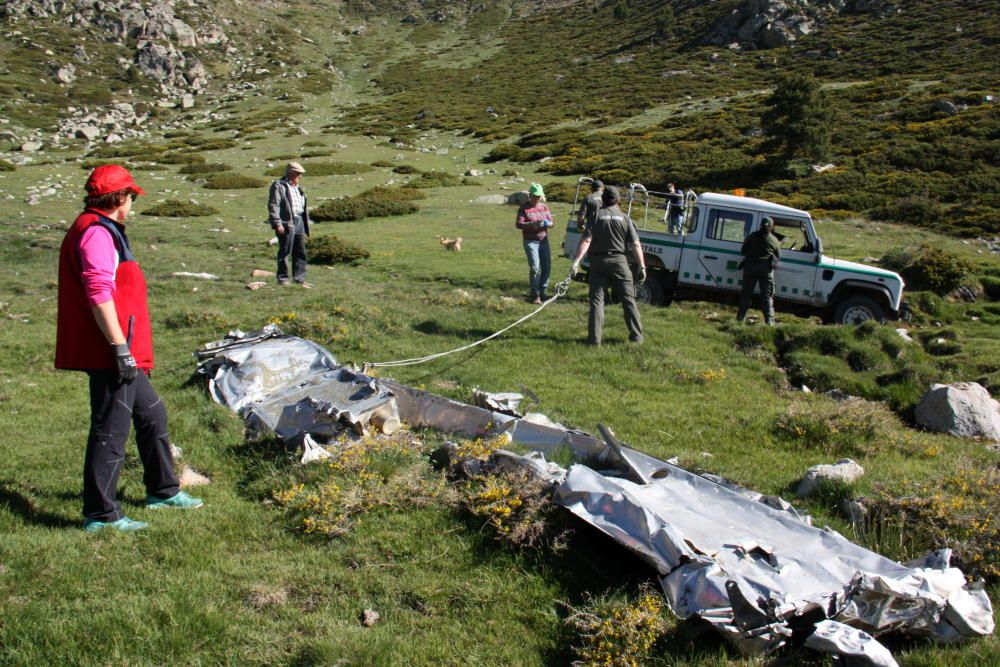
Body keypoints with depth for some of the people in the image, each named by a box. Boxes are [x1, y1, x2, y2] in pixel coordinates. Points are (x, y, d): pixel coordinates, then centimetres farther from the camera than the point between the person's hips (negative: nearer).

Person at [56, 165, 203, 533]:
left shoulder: (103, 231, 20)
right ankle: (100, 514, 3)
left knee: (152, 414, 20)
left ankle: (163, 490, 33)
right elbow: (99, 294, -24)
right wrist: (120, 348, -24)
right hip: (110, 354, -11)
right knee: (110, 430, -5)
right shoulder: (96, 233, -15)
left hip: (121, 355, 11)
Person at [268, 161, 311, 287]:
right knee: (285, 251, -4)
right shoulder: (278, 186, -6)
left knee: (300, 252, 9)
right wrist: (277, 223, -21)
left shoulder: (297, 187, 21)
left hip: (299, 222, 8)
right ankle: (282, 279, 2)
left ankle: (299, 278, 16)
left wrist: (306, 226, 22)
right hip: (286, 224, -8)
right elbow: (273, 205, -13)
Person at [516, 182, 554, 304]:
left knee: (547, 267, 3)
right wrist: (532, 224, -29)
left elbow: (551, 223, 10)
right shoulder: (524, 208, -3)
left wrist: (547, 223, -15)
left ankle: (543, 292, 17)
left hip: (544, 241, 5)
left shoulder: (544, 207, 11)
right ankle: (535, 295, -5)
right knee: (535, 267, -13)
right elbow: (518, 224, -13)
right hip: (530, 241, -5)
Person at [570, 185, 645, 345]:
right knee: (628, 300, 10)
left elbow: (586, 240, -12)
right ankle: (636, 336, 15)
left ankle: (594, 337, -5)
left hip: (598, 262, -1)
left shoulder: (597, 216, 0)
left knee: (596, 299, 3)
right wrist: (642, 267, -1)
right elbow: (636, 245, -3)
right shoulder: (624, 218, 3)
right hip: (619, 261, 1)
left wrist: (576, 261, -18)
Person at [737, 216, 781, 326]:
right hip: (766, 268, -1)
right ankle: (769, 320, -7)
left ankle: (740, 317, 5)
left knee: (746, 293, 8)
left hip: (750, 265, 1)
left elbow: (743, 251, 8)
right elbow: (778, 256, 12)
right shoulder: (774, 240, 7)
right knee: (767, 295, 1)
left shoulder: (752, 236, 7)